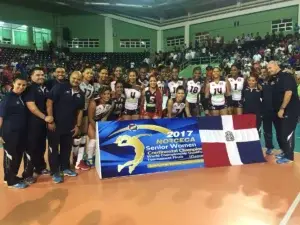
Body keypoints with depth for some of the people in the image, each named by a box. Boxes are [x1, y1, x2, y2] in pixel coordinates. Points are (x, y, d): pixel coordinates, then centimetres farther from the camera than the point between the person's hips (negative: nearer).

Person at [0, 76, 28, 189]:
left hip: (21, 132, 7)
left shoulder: (22, 97, 8)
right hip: (10, 132, -7)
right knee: (10, 156, 4)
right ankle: (11, 180, 16)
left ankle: (12, 176, 31)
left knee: (18, 155, 15)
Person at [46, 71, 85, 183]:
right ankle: (55, 172, 16)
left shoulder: (81, 94, 6)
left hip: (70, 126, 5)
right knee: (53, 148, 5)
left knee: (67, 148, 16)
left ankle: (65, 168, 32)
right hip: (55, 124, -5)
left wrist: (78, 125, 6)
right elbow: (49, 103, -14)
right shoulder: (59, 88, -10)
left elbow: (80, 110, 12)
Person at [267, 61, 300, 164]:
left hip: (289, 110, -8)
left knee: (287, 133, -5)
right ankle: (284, 152, 27)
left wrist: (282, 109, -21)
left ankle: (288, 156, 4)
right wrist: (277, 109, 10)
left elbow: (289, 92, -21)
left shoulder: (286, 76, -10)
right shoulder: (273, 79, 13)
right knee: (280, 133, 13)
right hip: (278, 111, 8)